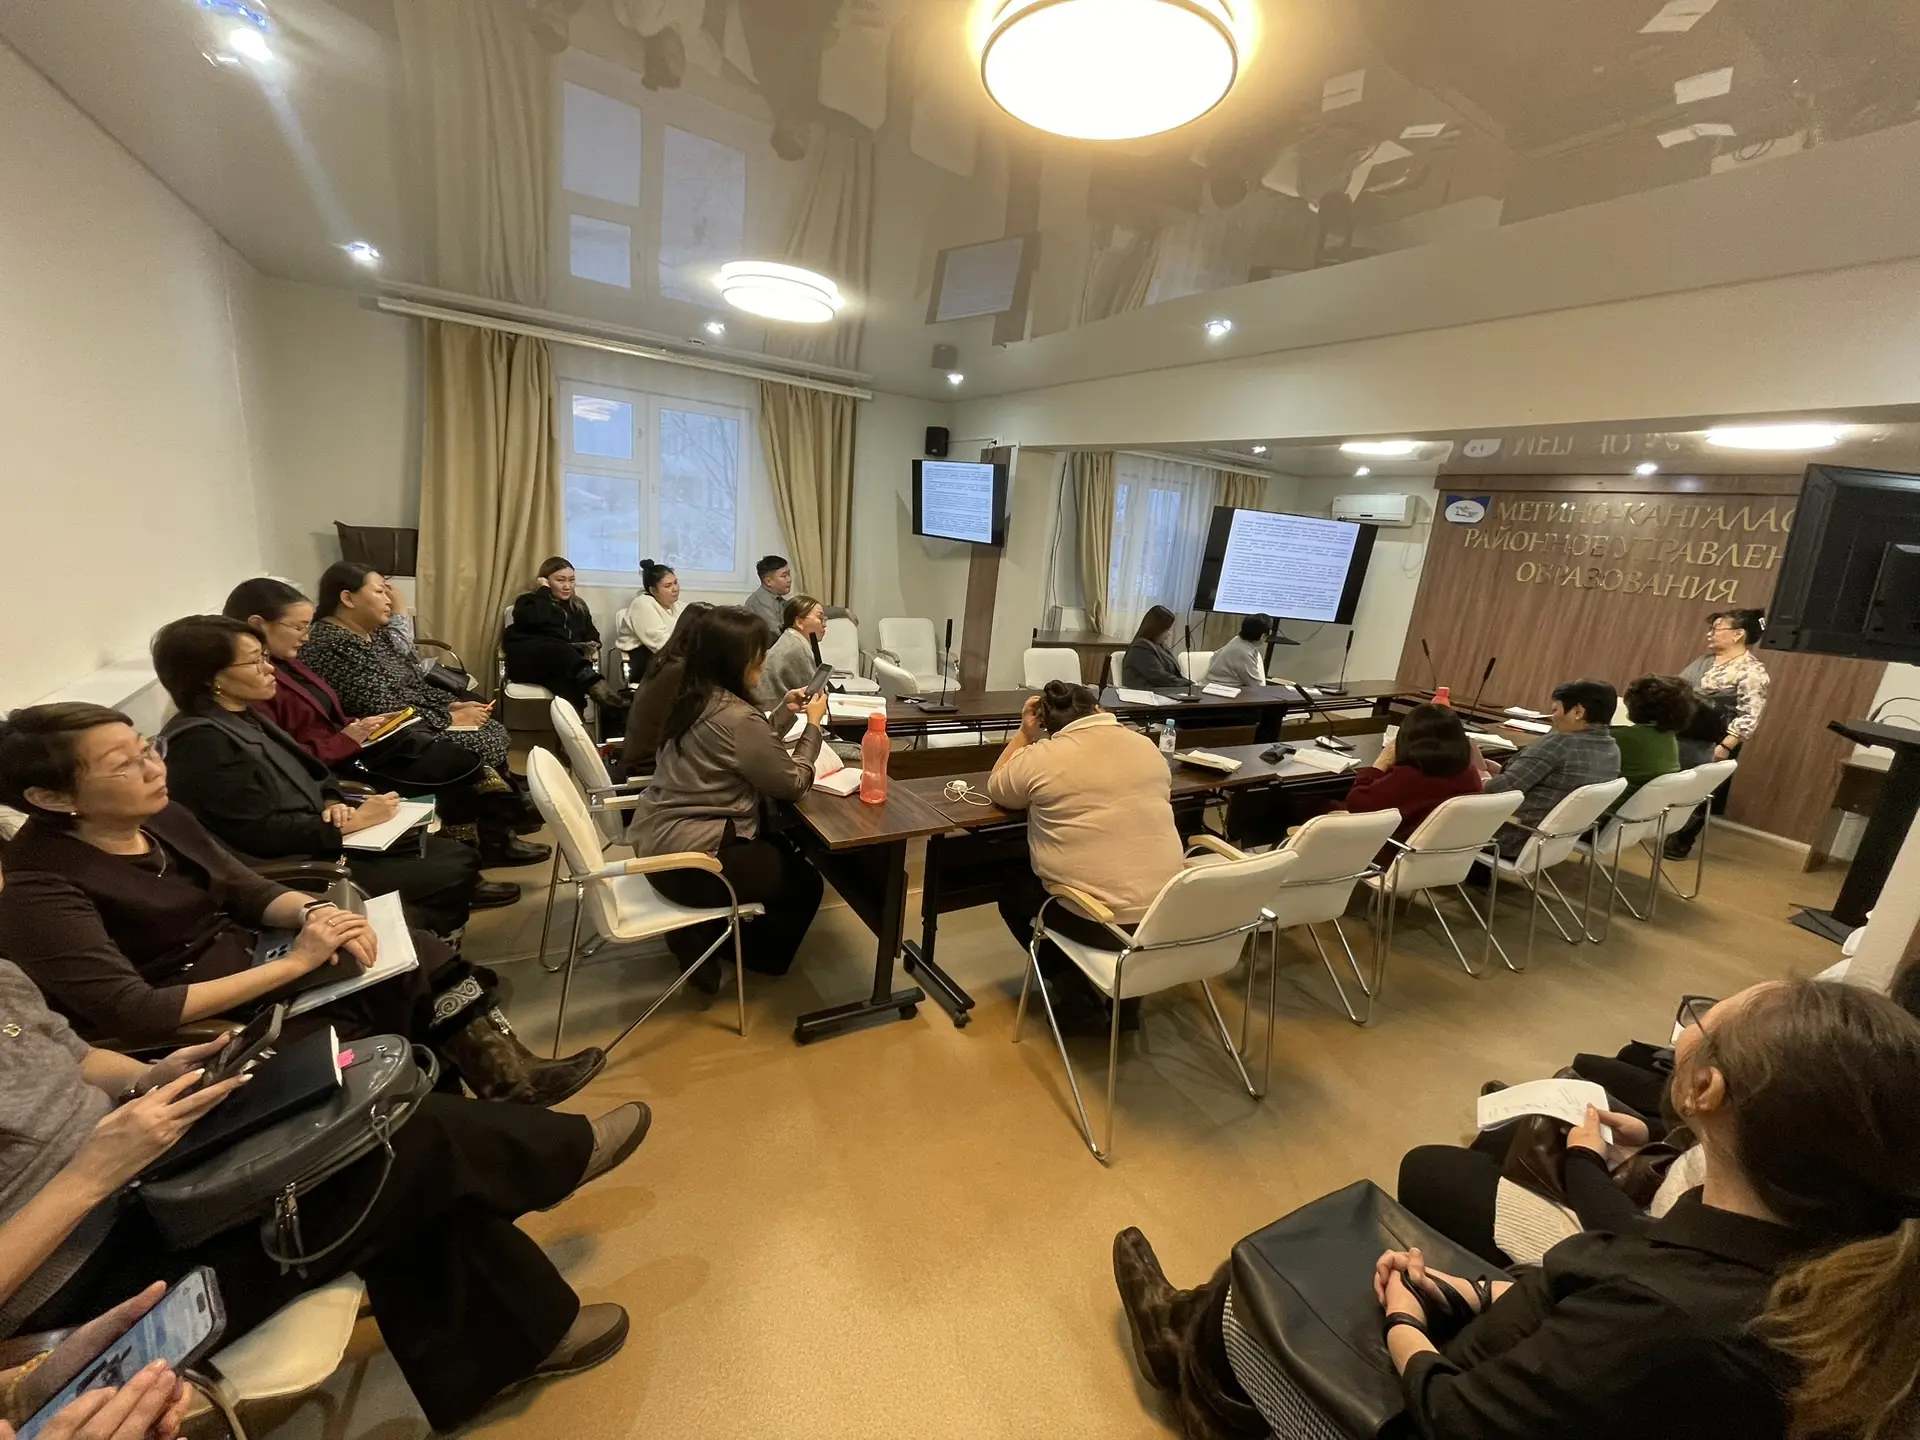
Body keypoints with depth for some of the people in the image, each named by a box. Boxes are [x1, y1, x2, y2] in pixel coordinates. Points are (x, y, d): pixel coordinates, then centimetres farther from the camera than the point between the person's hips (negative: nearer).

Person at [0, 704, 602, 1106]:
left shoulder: (161, 818, 0)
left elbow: (246, 891, 4)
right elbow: (132, 1014, -27)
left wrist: (312, 913, -18)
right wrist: (293, 963, -28)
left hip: (251, 960, 7)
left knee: (416, 952, -15)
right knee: (410, 982, -22)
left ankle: (509, 1078, -9)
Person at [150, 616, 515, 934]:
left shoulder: (244, 717, 9)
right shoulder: (200, 742, -20)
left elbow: (305, 775, 15)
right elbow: (262, 834, -23)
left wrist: (332, 805, -6)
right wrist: (352, 822, -17)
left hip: (318, 842, 9)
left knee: (461, 856, 0)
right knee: (452, 875, -13)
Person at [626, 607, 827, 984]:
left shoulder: (696, 698, 5)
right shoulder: (737, 716, -23)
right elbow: (792, 783, -13)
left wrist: (785, 712, 9)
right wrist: (813, 724, -3)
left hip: (659, 837, 9)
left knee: (780, 847, 27)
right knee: (805, 881, 8)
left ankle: (709, 930, 26)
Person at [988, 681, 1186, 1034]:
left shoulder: (1041, 757, -9)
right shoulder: (1146, 746, 4)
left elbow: (996, 790, 10)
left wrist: (1025, 734, 14)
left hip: (1098, 922, -5)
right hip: (1168, 912, 5)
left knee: (1012, 892, 22)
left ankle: (1076, 995, 17)